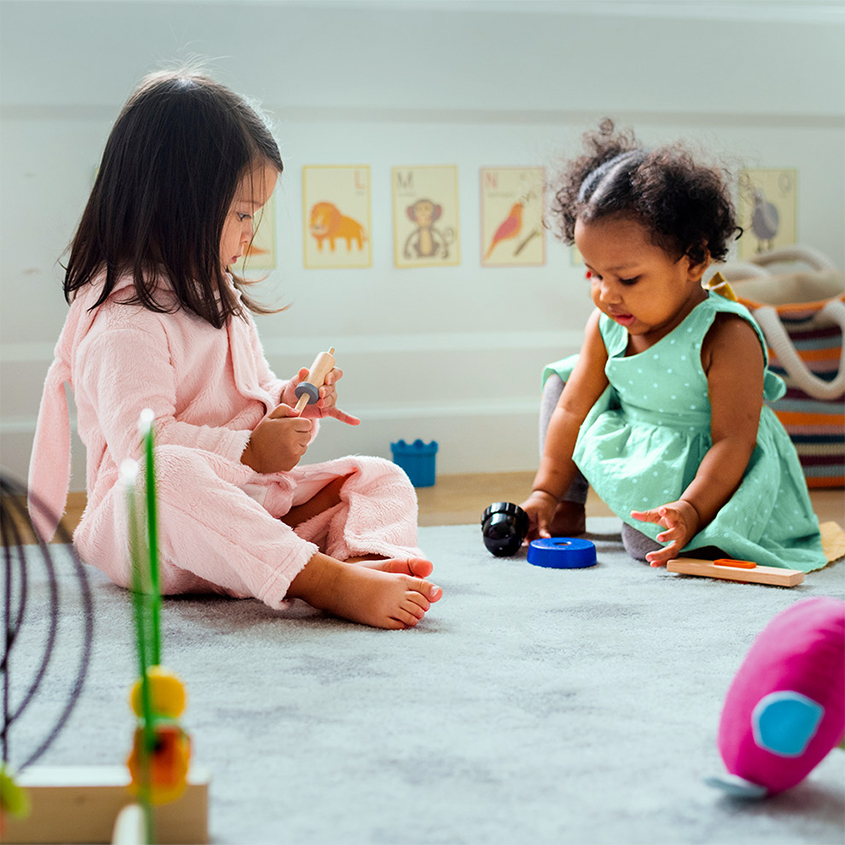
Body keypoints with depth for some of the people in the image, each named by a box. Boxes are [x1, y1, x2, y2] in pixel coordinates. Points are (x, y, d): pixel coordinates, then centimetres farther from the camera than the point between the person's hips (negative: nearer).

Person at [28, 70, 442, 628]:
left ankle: (369, 559, -37)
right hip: (148, 523, -9)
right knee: (173, 474, -42)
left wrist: (287, 402, 6)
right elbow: (141, 440, -25)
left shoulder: (218, 298, 18)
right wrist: (249, 451, -22)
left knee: (383, 479, -2)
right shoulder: (124, 320, -14)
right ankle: (324, 580, -53)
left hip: (247, 505, 9)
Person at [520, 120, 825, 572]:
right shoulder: (606, 325, -6)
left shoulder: (725, 336, -27)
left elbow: (734, 440, -27)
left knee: (652, 543, -31)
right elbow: (573, 409, 1)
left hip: (699, 468, -7)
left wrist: (690, 510, -37)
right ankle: (570, 506, 13)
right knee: (562, 379, 9)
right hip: (633, 455, 7)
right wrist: (546, 492, 0)